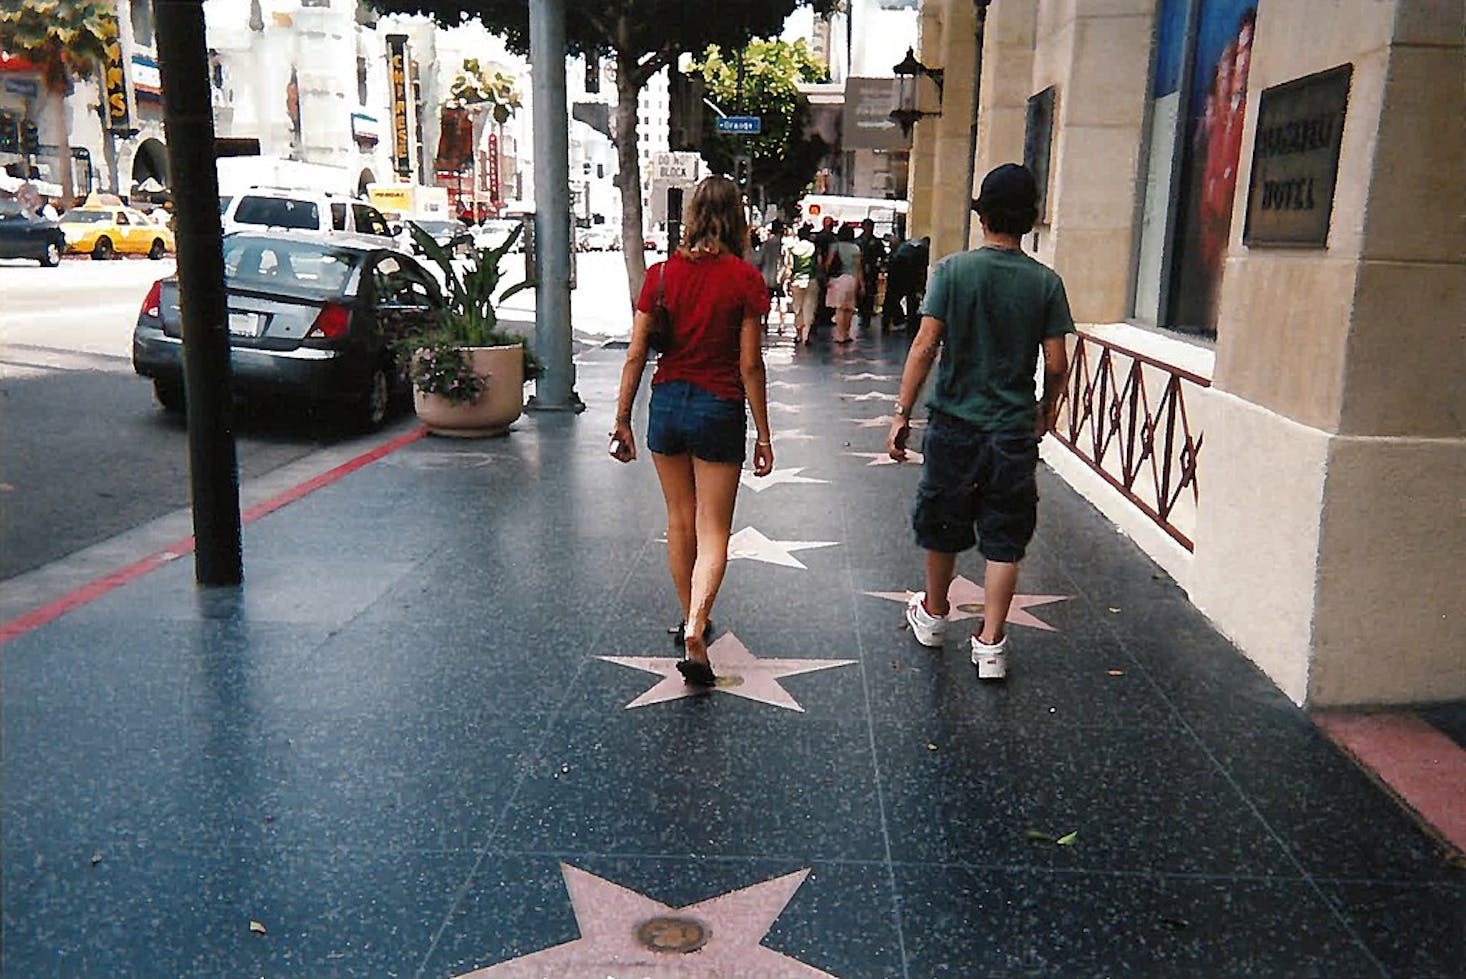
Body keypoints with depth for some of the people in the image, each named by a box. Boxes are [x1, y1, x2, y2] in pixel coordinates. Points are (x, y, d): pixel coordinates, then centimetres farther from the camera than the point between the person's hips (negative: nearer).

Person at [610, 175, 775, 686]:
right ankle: (695, 628, -14)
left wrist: (622, 421, 6)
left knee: (680, 520, 19)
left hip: (667, 404, 3)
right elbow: (750, 365, -9)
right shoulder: (745, 280, -9)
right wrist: (763, 434, -2)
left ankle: (691, 619, 33)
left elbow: (636, 355, -2)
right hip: (719, 411, -3)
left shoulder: (661, 274, -2)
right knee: (713, 531, 5)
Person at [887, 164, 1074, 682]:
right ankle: (990, 643, 9)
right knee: (1004, 540, 8)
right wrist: (1047, 408, 16)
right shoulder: (1046, 282, -3)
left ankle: (933, 613, 37)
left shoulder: (954, 269, -7)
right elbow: (1055, 362, -3)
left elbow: (926, 344, -12)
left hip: (954, 424, 0)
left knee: (943, 526, 17)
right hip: (1014, 430, 0)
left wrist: (902, 412, -7)